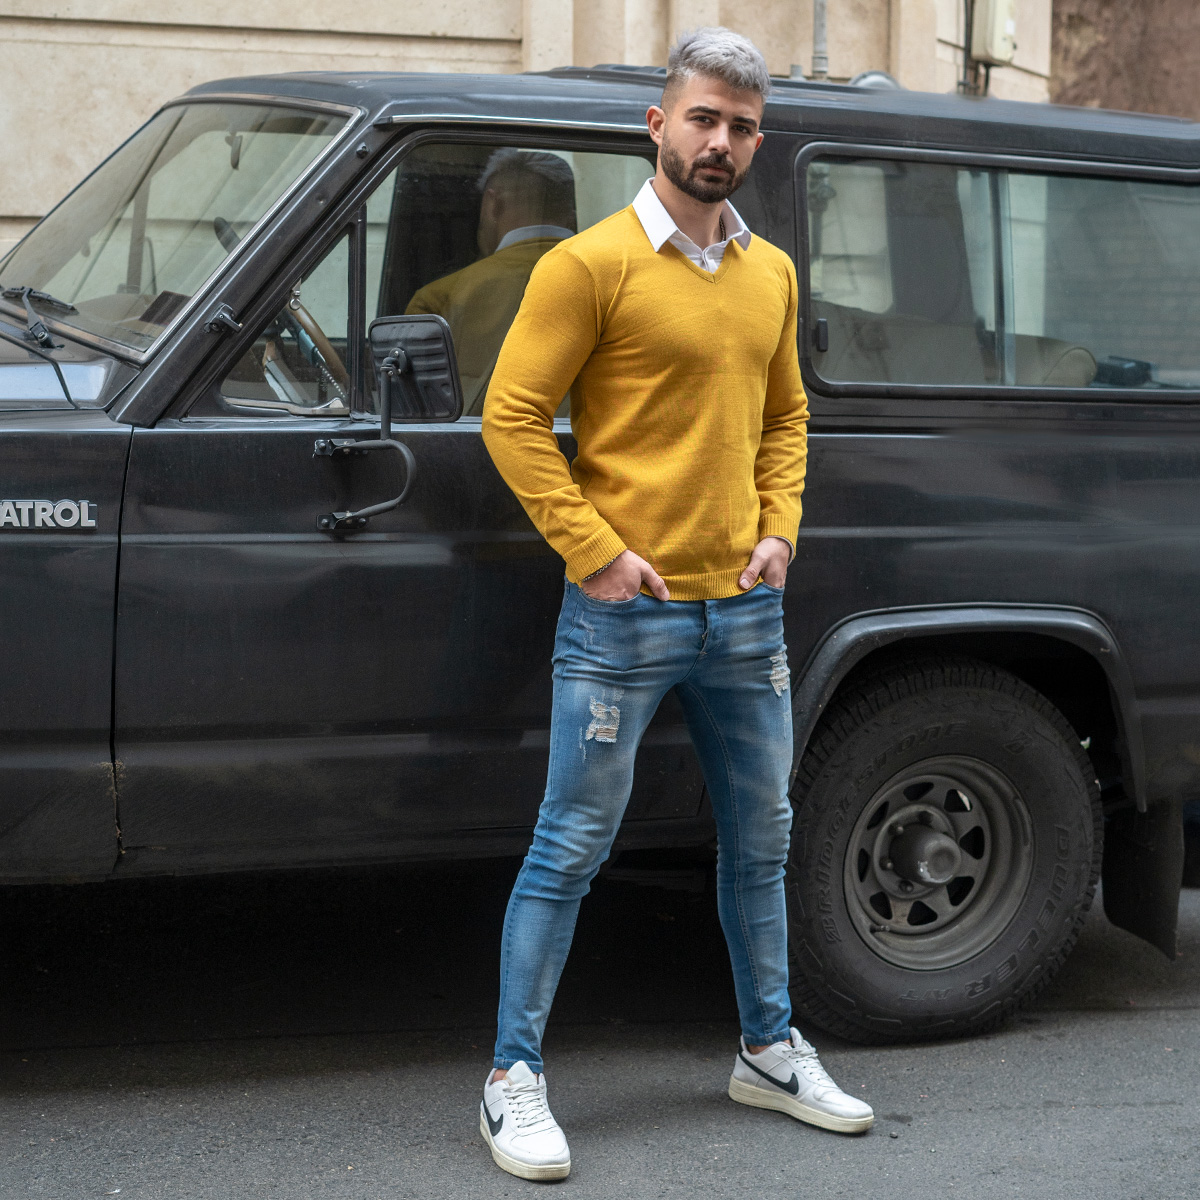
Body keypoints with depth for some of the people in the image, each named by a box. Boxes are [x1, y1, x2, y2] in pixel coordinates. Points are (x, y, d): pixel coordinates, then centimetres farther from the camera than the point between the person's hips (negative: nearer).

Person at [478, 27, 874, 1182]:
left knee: (760, 839, 16)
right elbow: (511, 416, -12)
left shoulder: (770, 274, 11)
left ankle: (769, 1050, 31)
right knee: (570, 849, -3)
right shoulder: (590, 264, -10)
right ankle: (513, 1079, 6)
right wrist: (595, 553, -15)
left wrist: (778, 527, 6)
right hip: (624, 614, -6)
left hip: (745, 611, 7)